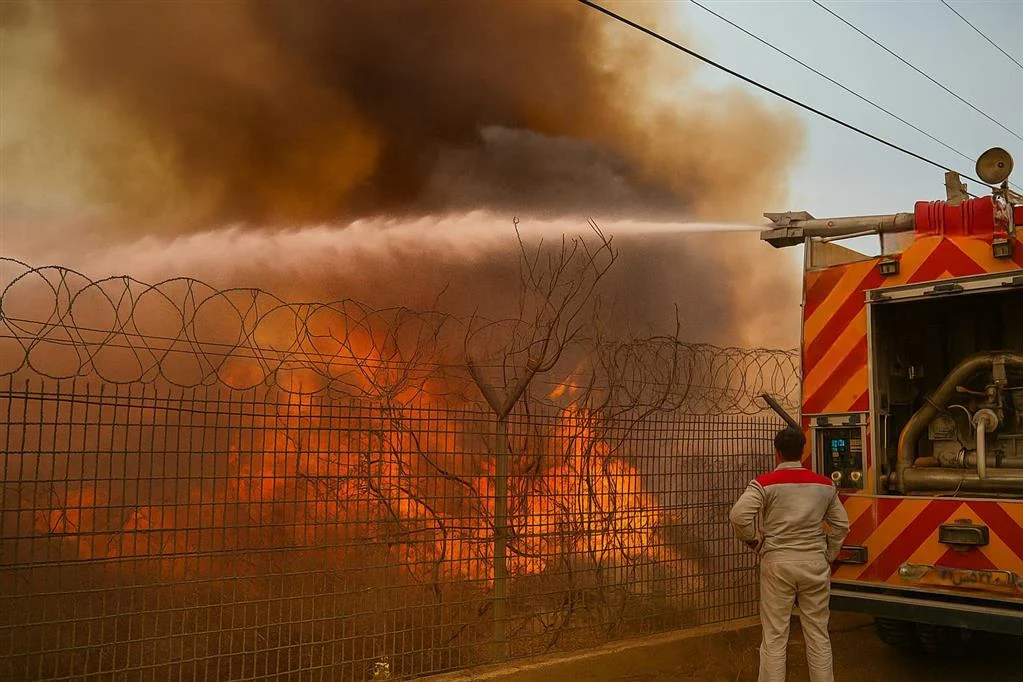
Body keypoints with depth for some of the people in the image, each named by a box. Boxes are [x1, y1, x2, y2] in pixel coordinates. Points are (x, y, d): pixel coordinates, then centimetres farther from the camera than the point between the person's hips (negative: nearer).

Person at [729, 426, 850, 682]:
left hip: (778, 563, -3)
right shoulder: (824, 484, 6)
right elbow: (841, 525, 9)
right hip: (814, 563, 3)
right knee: (818, 634, 13)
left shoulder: (765, 483, -7)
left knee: (774, 637, 4)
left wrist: (754, 541, -2)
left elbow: (739, 515, -19)